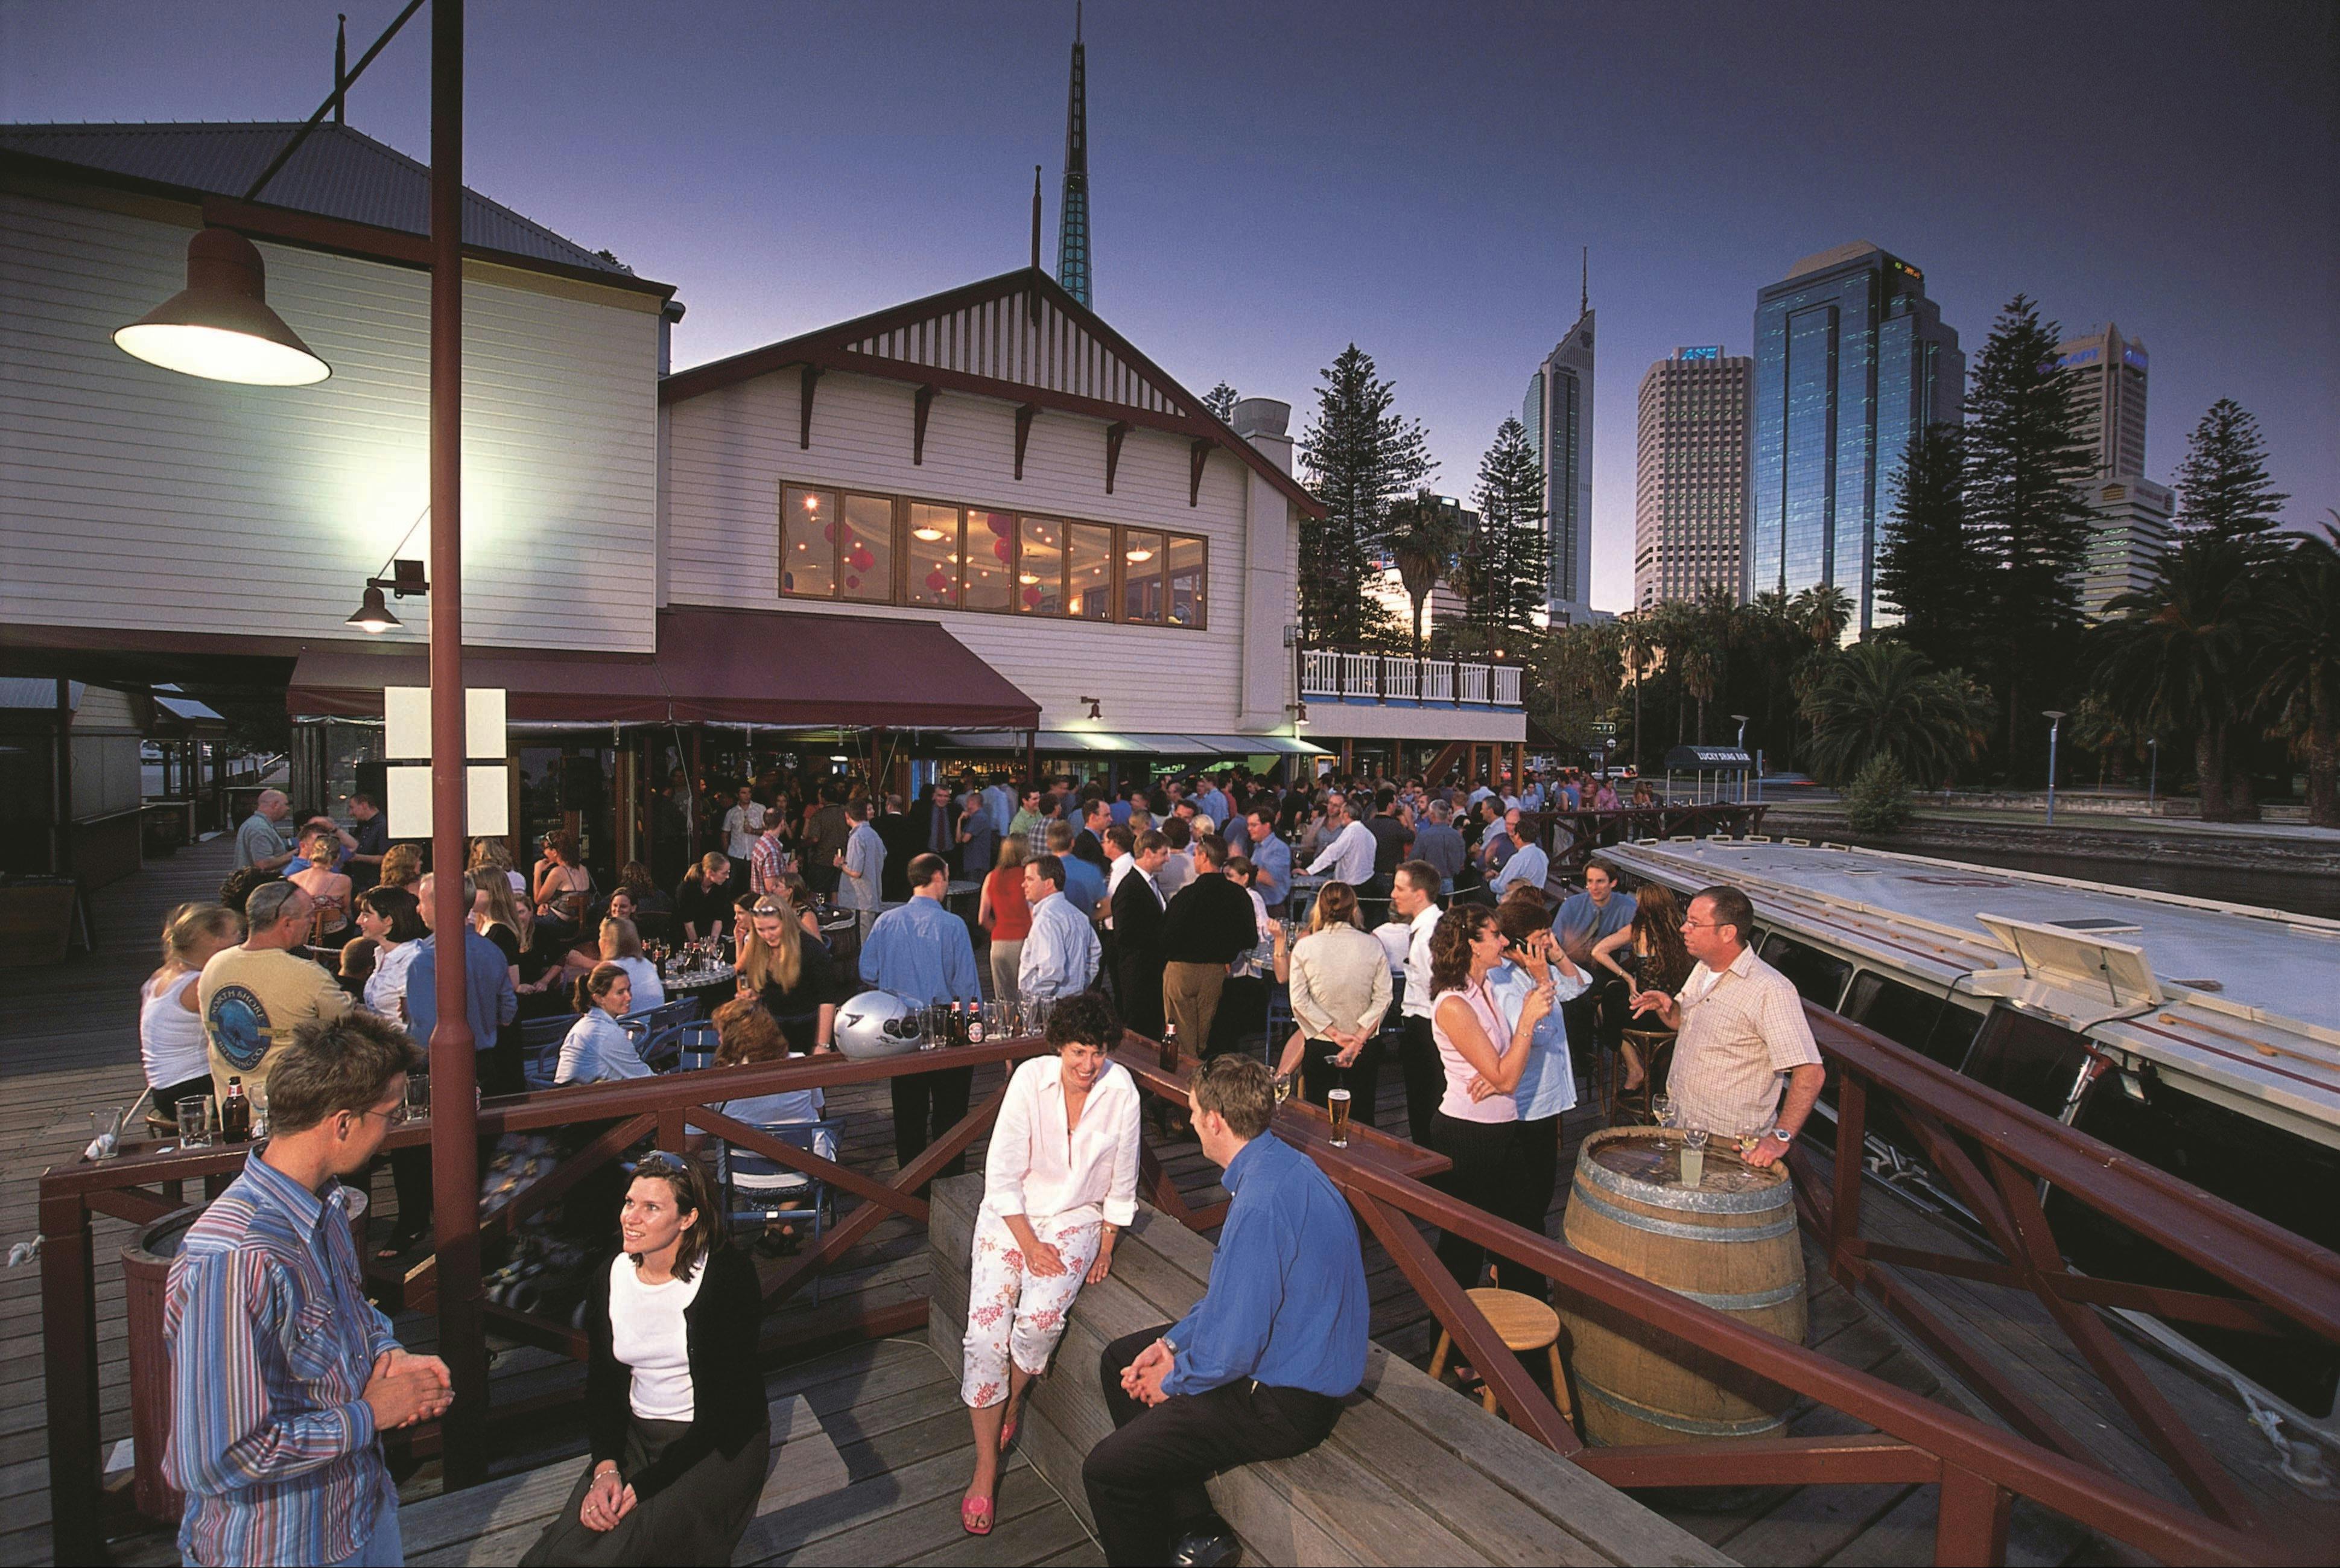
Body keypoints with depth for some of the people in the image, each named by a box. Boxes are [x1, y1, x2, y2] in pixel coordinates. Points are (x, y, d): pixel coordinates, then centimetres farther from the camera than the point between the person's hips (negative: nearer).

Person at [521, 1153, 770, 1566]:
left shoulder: (728, 1274, -16)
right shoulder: (608, 1280, 1)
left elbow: (722, 1408, -16)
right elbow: (601, 1386, 8)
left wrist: (644, 1486, -19)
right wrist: (605, 1468, -10)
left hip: (720, 1443, -5)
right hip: (638, 1436, 5)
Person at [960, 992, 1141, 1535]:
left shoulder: (1120, 1088, -12)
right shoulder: (1031, 1078, -15)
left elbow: (1121, 1182, 1)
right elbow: (1002, 1176, -11)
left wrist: (1105, 1247, 1)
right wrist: (1031, 1245, -13)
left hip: (1078, 1216, 0)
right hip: (1012, 1214, 0)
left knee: (1041, 1316, -24)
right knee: (985, 1334, -15)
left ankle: (1012, 1403, 9)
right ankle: (986, 1468, 4)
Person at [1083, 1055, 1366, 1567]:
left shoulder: (1261, 1203, -31)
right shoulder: (1279, 1161, 0)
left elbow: (1232, 1348, -27)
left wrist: (1174, 1381, -8)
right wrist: (1171, 1342, 5)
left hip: (1285, 1402, -10)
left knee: (1104, 1471, -13)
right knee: (1119, 1360, 18)